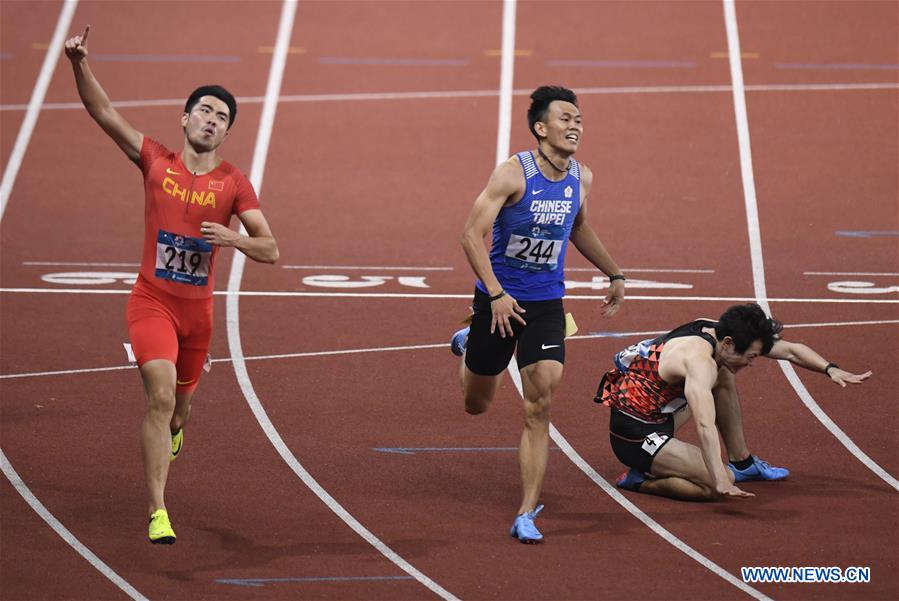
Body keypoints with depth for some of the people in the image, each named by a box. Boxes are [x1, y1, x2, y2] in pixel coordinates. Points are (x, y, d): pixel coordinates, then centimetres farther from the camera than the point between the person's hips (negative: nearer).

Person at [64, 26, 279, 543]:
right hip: (152, 301, -2)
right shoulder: (157, 163, -2)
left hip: (198, 308, 2)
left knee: (180, 405, 18)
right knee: (160, 395, -20)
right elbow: (104, 113, -4)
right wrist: (80, 64, -18)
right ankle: (158, 512, -20)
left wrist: (232, 238, -25)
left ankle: (169, 434, 59)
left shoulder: (234, 184, -3)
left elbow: (271, 250, -5)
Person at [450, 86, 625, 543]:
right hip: (498, 299, -3)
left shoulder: (581, 178, 0)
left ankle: (527, 515, -9)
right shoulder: (513, 174, -18)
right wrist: (496, 294, -27)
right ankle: (469, 345, 52)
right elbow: (471, 235, -20)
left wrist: (614, 274, 23)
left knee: (539, 409, -12)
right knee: (476, 404, 16)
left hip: (546, 305, 3)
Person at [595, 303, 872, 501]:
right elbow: (705, 426, -43)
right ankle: (640, 480, -8)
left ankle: (742, 463, 24)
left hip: (659, 416, 10)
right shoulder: (701, 360, -30)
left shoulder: (720, 333, 0)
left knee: (724, 378, 18)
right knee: (718, 487, -22)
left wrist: (831, 369, -1)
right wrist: (721, 482, -53)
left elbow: (790, 351, 10)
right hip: (634, 434, -10)